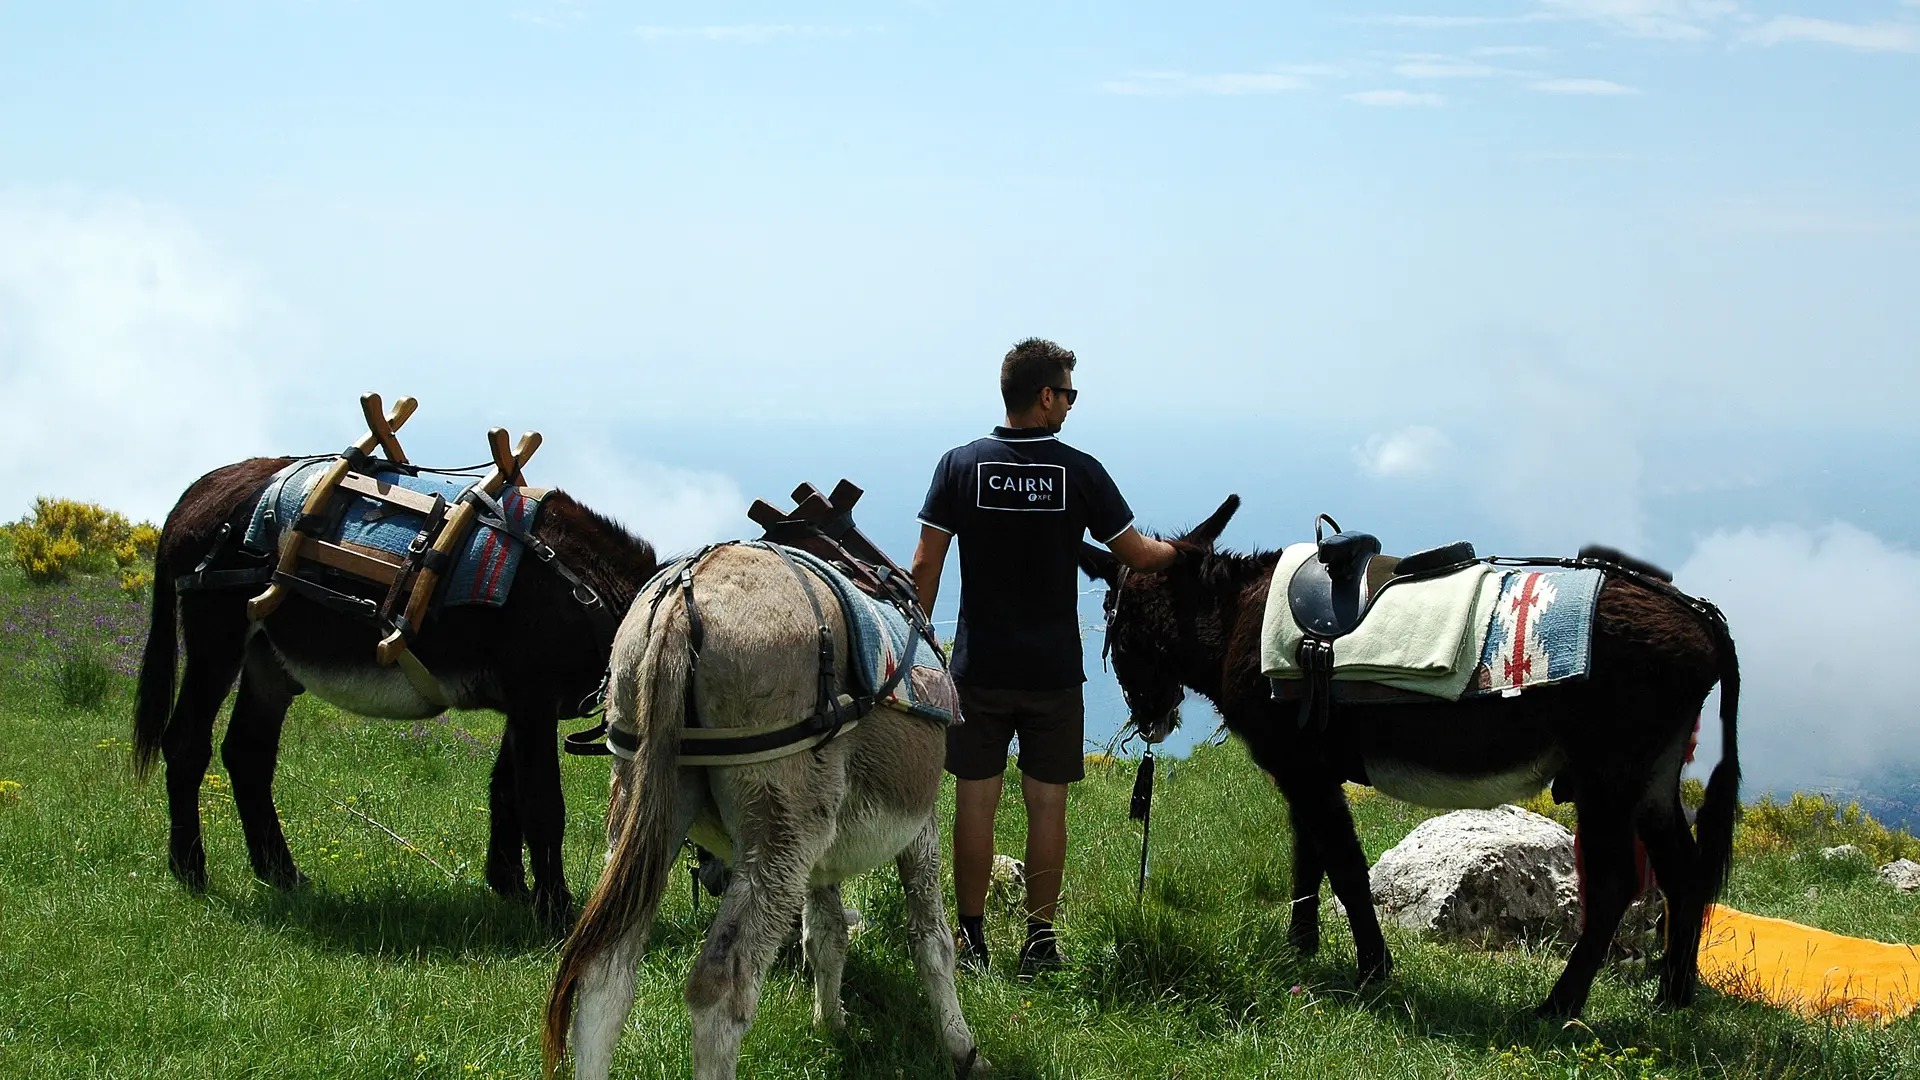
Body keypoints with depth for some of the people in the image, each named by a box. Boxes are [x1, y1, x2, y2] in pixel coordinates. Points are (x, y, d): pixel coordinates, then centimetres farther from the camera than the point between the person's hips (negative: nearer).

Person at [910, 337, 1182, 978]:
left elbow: (925, 567, -4)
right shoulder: (1079, 471, -5)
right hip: (1054, 671, -1)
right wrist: (1182, 553, 22)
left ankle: (971, 939, 8)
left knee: (975, 802, 5)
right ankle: (1039, 940, 9)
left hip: (979, 667, 1)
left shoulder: (961, 466, -2)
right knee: (1046, 806, 6)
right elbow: (1136, 554, 1)